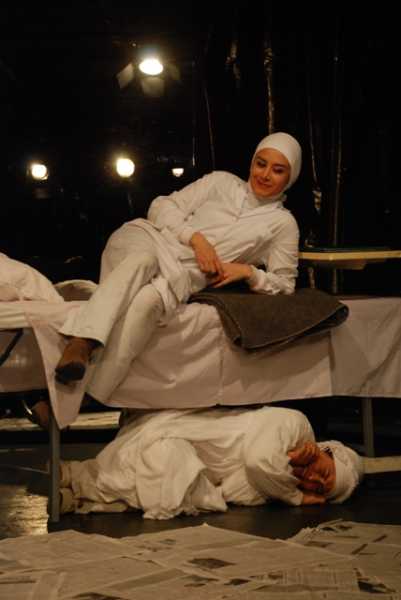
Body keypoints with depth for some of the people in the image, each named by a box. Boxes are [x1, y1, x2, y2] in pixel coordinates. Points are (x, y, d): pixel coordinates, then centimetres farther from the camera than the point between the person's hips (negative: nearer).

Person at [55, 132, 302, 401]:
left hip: (186, 275, -1)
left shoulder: (283, 224, 15)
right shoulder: (222, 182, 18)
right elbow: (162, 206, 11)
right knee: (142, 261, -39)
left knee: (149, 300, -38)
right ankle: (79, 346, -59)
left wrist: (248, 272, -3)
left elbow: (285, 285, 15)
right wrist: (195, 237, -6)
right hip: (152, 241, 1)